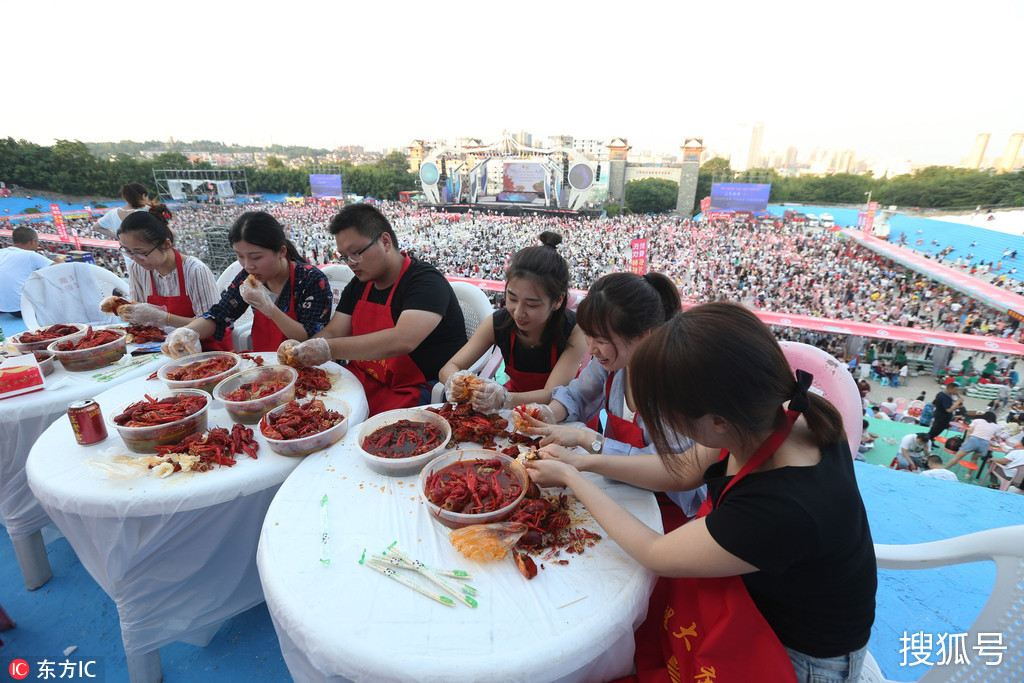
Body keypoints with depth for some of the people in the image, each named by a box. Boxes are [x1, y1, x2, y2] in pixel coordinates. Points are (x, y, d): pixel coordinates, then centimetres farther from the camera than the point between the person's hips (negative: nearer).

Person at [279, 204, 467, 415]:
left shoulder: (425, 281, -16)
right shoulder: (358, 286, 12)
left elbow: (402, 340, -30)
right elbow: (332, 332, 10)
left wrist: (330, 349, -30)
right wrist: (301, 349, -12)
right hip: (363, 380, 8)